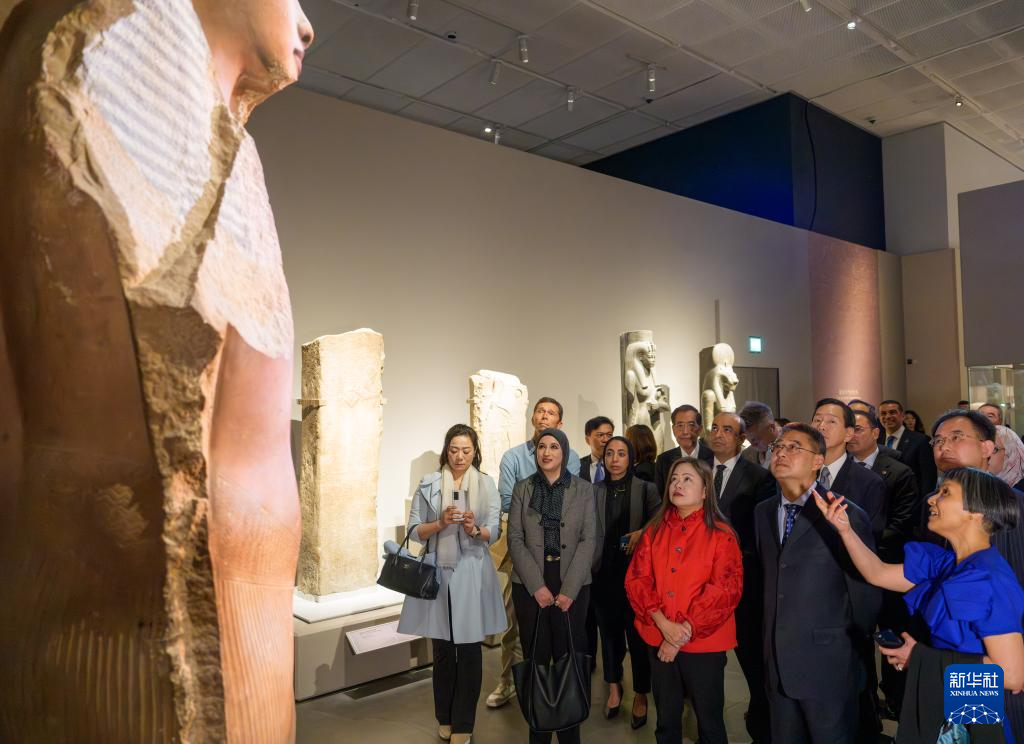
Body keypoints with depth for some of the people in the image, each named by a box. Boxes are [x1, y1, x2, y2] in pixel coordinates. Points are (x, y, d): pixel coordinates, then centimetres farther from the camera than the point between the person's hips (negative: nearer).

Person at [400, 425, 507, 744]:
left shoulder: (486, 483, 3)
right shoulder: (429, 484, 3)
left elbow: (494, 531, -1)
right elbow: (415, 531, 1)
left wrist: (475, 529, -22)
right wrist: (441, 523, -17)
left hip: (472, 574, 0)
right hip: (438, 572, 1)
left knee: (469, 650, 4)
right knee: (442, 649, 10)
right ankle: (445, 718, 27)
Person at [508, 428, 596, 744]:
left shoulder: (584, 489, 2)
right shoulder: (522, 488, 4)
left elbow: (588, 540, -2)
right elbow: (515, 538, -1)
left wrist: (569, 588, -11)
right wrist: (537, 585, -10)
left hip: (572, 586, 0)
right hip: (530, 586, 1)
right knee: (535, 658, 6)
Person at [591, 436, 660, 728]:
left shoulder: (647, 489, -2)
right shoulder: (594, 491, 4)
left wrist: (643, 533, -23)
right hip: (603, 572, 2)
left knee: (638, 634, 5)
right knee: (609, 631, 14)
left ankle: (640, 694, 21)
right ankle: (614, 688, 31)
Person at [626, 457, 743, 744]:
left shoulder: (721, 535, -7)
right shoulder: (654, 530, 5)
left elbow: (725, 590, -13)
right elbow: (637, 579, 0)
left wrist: (685, 631, -16)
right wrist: (664, 624, -14)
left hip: (704, 642, -3)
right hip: (659, 639, 3)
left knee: (710, 720, 10)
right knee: (666, 719, 17)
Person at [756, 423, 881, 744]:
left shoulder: (848, 515, -13)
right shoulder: (763, 512, 6)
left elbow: (865, 592, -8)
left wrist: (851, 650, 1)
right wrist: (769, 641, 12)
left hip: (828, 665, -5)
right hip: (777, 663, 5)